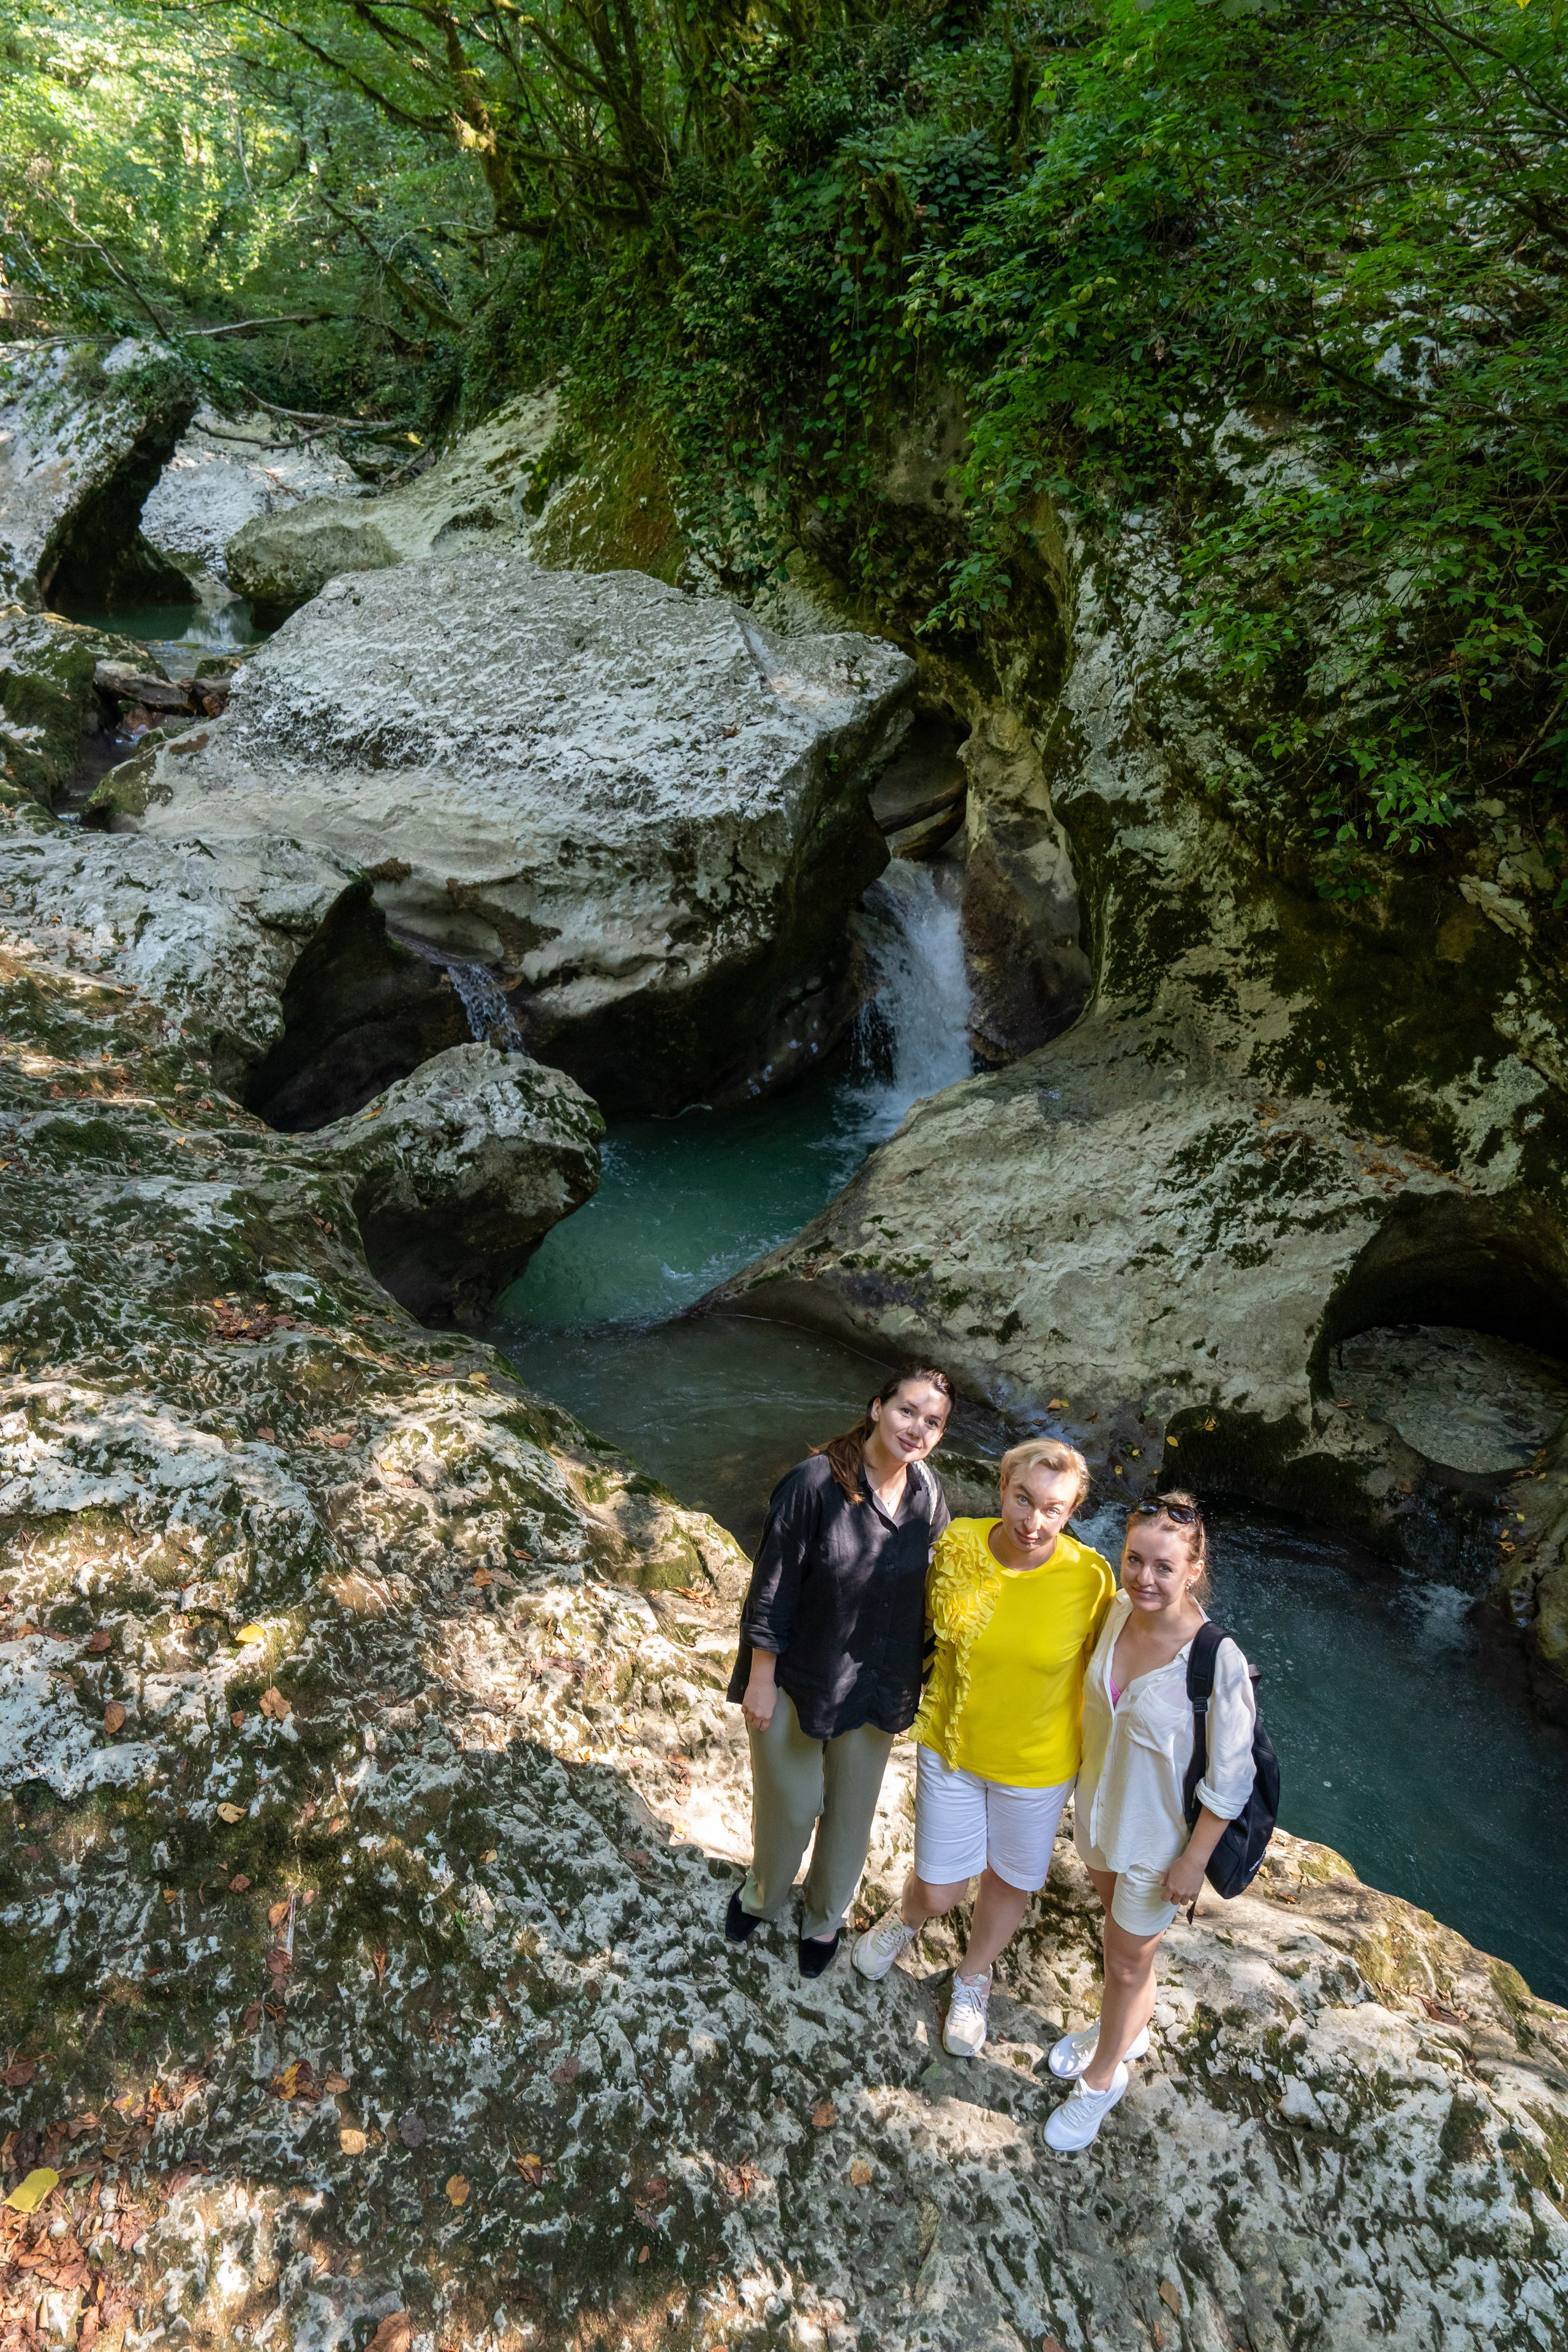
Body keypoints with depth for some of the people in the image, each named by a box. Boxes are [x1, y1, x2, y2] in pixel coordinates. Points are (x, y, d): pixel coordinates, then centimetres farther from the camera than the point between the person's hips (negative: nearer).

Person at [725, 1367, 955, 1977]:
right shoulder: (815, 1483, -25)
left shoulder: (929, 1494, -9)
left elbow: (928, 1593, 3)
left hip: (875, 1687, 4)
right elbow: (772, 1587, -18)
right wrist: (760, 1679, -13)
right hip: (797, 1678, -4)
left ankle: (825, 1917, 49)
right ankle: (762, 1896, 49)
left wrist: (912, 1686, 8)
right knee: (789, 1805, 17)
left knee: (851, 1810, 21)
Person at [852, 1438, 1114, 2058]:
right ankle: (906, 1919, 52)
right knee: (939, 1888, 13)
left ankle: (973, 1981, 53)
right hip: (950, 1747, 1)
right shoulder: (958, 1544, -19)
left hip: (1035, 1767, -1)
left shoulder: (1090, 1577, -23)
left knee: (1009, 1882, 22)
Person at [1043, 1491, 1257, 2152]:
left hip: (1161, 1837, -5)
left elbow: (1230, 1781, -21)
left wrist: (1193, 1862, -13)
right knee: (1118, 1926, 29)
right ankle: (1127, 2030, 58)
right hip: (1100, 1806, 5)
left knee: (1129, 1955, 18)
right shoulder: (1117, 1610, -17)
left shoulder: (1219, 1662, -34)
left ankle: (1103, 2074, 45)